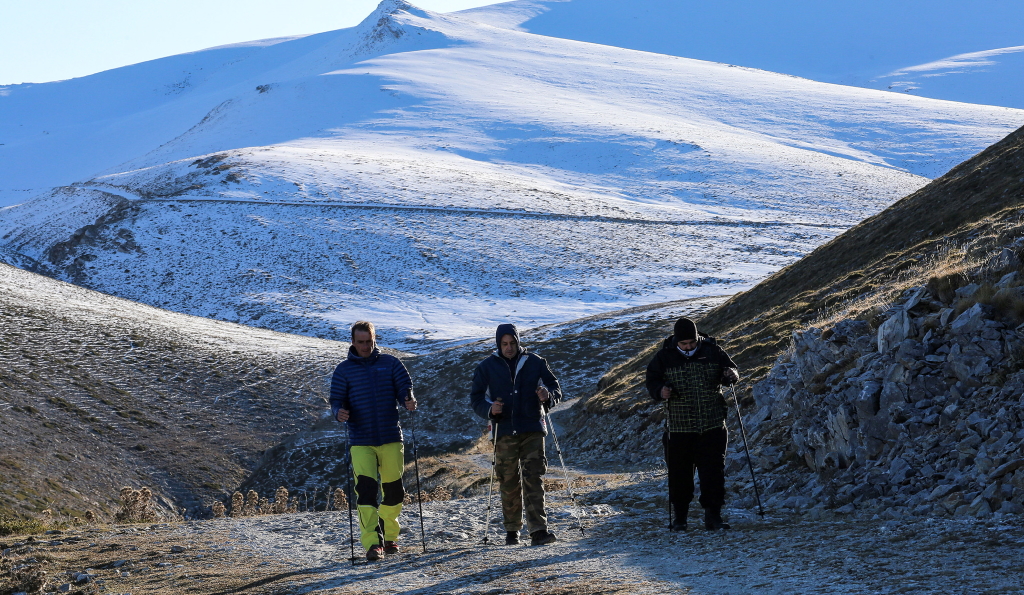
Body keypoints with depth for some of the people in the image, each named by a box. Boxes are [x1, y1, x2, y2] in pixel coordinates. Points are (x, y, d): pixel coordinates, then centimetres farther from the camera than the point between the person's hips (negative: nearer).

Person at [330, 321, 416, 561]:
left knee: (393, 490, 9)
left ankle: (389, 536, 28)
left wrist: (408, 400, -19)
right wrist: (339, 411, -20)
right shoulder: (344, 370, 5)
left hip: (391, 438, 2)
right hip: (361, 441, -2)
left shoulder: (390, 363, 7)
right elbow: (336, 399, 3)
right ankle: (372, 543, -18)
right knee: (366, 489, -15)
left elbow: (404, 386, 4)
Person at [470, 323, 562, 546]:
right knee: (509, 483, 3)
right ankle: (512, 530, 15)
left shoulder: (535, 363, 7)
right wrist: (489, 409, -13)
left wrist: (548, 396, -14)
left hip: (532, 430, -1)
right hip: (504, 432, 1)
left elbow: (555, 389, 9)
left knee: (534, 480, -10)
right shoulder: (487, 367, 7)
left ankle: (538, 531, -16)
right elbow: (476, 398, 9)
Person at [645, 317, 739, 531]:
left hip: (713, 425, 0)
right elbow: (652, 380, 6)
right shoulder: (664, 356, 0)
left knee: (713, 471, -2)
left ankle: (713, 516, 4)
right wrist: (660, 391, -16)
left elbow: (732, 372, 11)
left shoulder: (712, 350, 2)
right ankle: (679, 517, 18)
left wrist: (730, 375, -13)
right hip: (679, 427, 0)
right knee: (679, 473, 5)